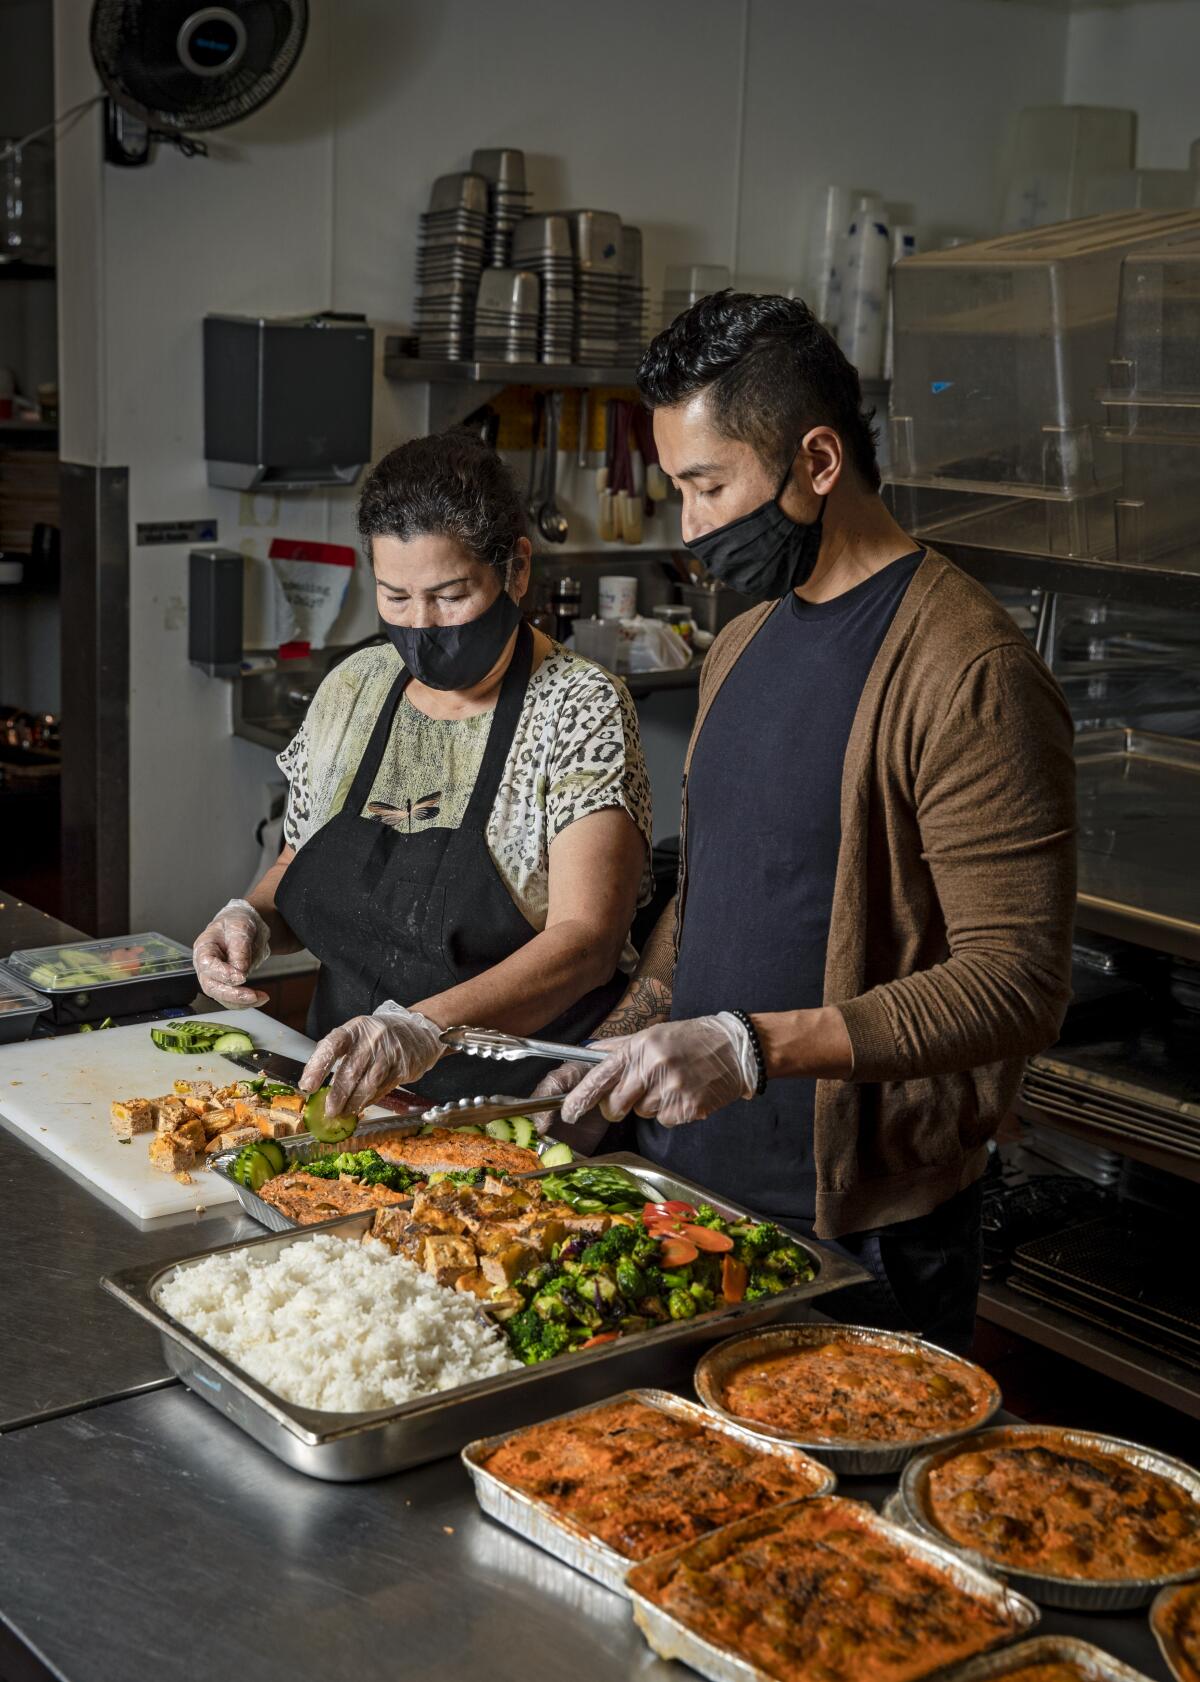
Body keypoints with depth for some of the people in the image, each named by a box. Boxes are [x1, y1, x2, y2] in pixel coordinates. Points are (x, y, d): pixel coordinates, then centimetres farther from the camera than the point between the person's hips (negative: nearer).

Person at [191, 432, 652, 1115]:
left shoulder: (579, 707, -9)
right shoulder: (351, 690, 9)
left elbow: (585, 939, -20)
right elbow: (298, 869, 23)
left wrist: (425, 1029, -34)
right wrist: (253, 919, 0)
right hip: (350, 1094, 6)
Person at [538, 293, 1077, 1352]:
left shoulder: (969, 670, -18)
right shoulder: (745, 642, 11)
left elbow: (1016, 984, -23)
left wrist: (752, 1047, -30)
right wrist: (616, 1053, 8)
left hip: (857, 1230, -8)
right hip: (691, 1180, 8)